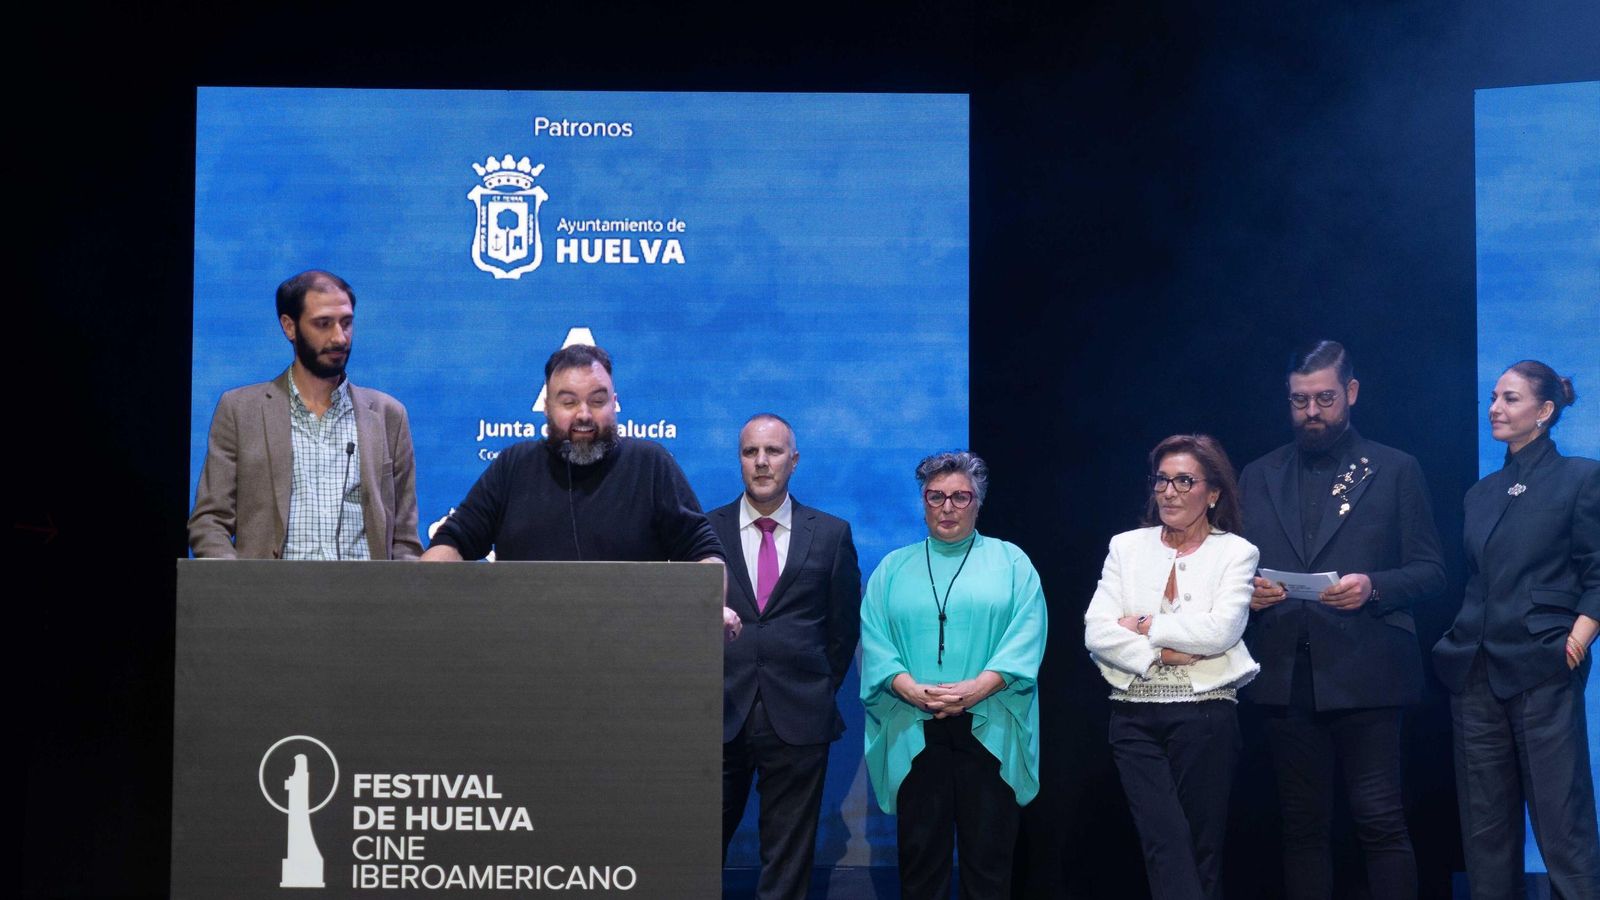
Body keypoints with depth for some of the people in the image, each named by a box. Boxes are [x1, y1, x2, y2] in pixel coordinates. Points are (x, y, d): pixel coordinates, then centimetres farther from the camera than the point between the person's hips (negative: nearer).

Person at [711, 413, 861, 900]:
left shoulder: (832, 534, 5)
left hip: (798, 718, 0)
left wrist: (820, 690, 9)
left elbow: (844, 625, 12)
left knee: (788, 860, 6)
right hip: (719, 715, 0)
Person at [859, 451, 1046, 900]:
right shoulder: (893, 569, 15)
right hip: (914, 734, 1)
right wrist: (911, 689, -13)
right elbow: (874, 642, 5)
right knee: (921, 858, 3)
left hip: (989, 732, -1)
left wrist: (976, 688, -16)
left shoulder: (1010, 562, 10)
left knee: (989, 861, 0)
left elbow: (1026, 637, -2)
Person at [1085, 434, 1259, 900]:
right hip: (1135, 716, 2)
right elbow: (1097, 632, 0)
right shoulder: (1127, 547, 11)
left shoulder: (1235, 552, 4)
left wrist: (1145, 627, -6)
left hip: (1205, 715, -1)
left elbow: (1221, 630, -12)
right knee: (1166, 844, -9)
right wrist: (1160, 654, -12)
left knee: (1202, 848, 5)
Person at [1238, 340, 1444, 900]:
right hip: (1286, 678, 3)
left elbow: (1430, 570, 3)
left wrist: (1372, 587, -16)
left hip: (1365, 677, -3)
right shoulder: (1258, 477, 15)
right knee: (1302, 826, 8)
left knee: (1380, 822, -6)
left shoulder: (1396, 471, 6)